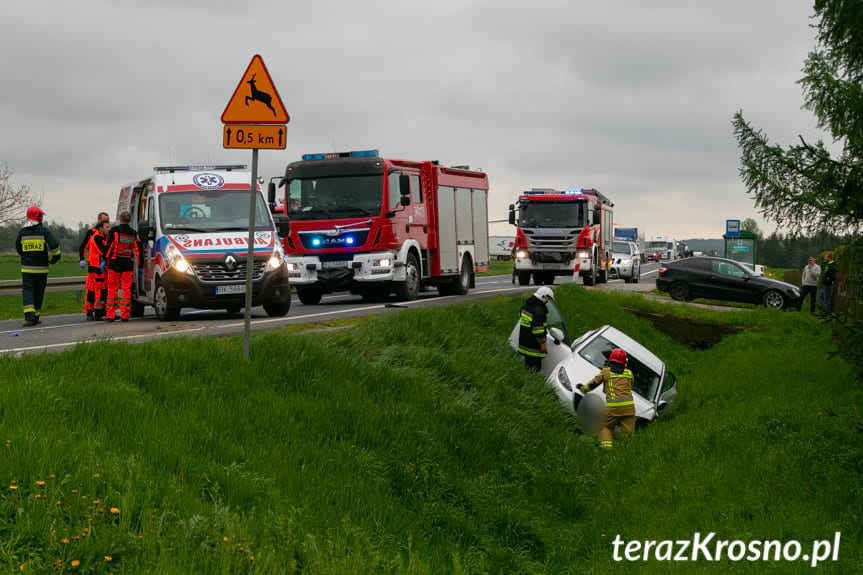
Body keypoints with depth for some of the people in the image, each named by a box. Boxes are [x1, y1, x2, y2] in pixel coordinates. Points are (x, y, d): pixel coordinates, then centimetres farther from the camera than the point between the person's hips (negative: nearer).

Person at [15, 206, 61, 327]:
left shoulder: (22, 232, 4)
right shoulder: (44, 231, -5)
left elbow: (18, 248, 14)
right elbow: (54, 245, -15)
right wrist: (55, 257, 4)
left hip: (26, 268, 1)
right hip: (41, 267, -1)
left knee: (27, 291, -3)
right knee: (39, 293, 12)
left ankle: (29, 316, -21)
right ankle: (36, 317, 20)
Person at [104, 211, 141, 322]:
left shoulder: (114, 230, -5)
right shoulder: (133, 233, 7)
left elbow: (108, 246, -6)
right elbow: (137, 249, 10)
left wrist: (105, 259, 1)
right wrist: (138, 263, 17)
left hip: (114, 263, -2)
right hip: (128, 264, 2)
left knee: (112, 289, 4)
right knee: (126, 289, 4)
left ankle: (110, 315, 4)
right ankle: (125, 315, -1)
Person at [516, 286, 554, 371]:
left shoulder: (527, 305, 9)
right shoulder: (539, 310, -21)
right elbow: (538, 329, -24)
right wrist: (542, 343, -17)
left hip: (524, 342, 9)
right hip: (533, 346, -9)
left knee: (528, 364, 18)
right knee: (535, 366, -5)